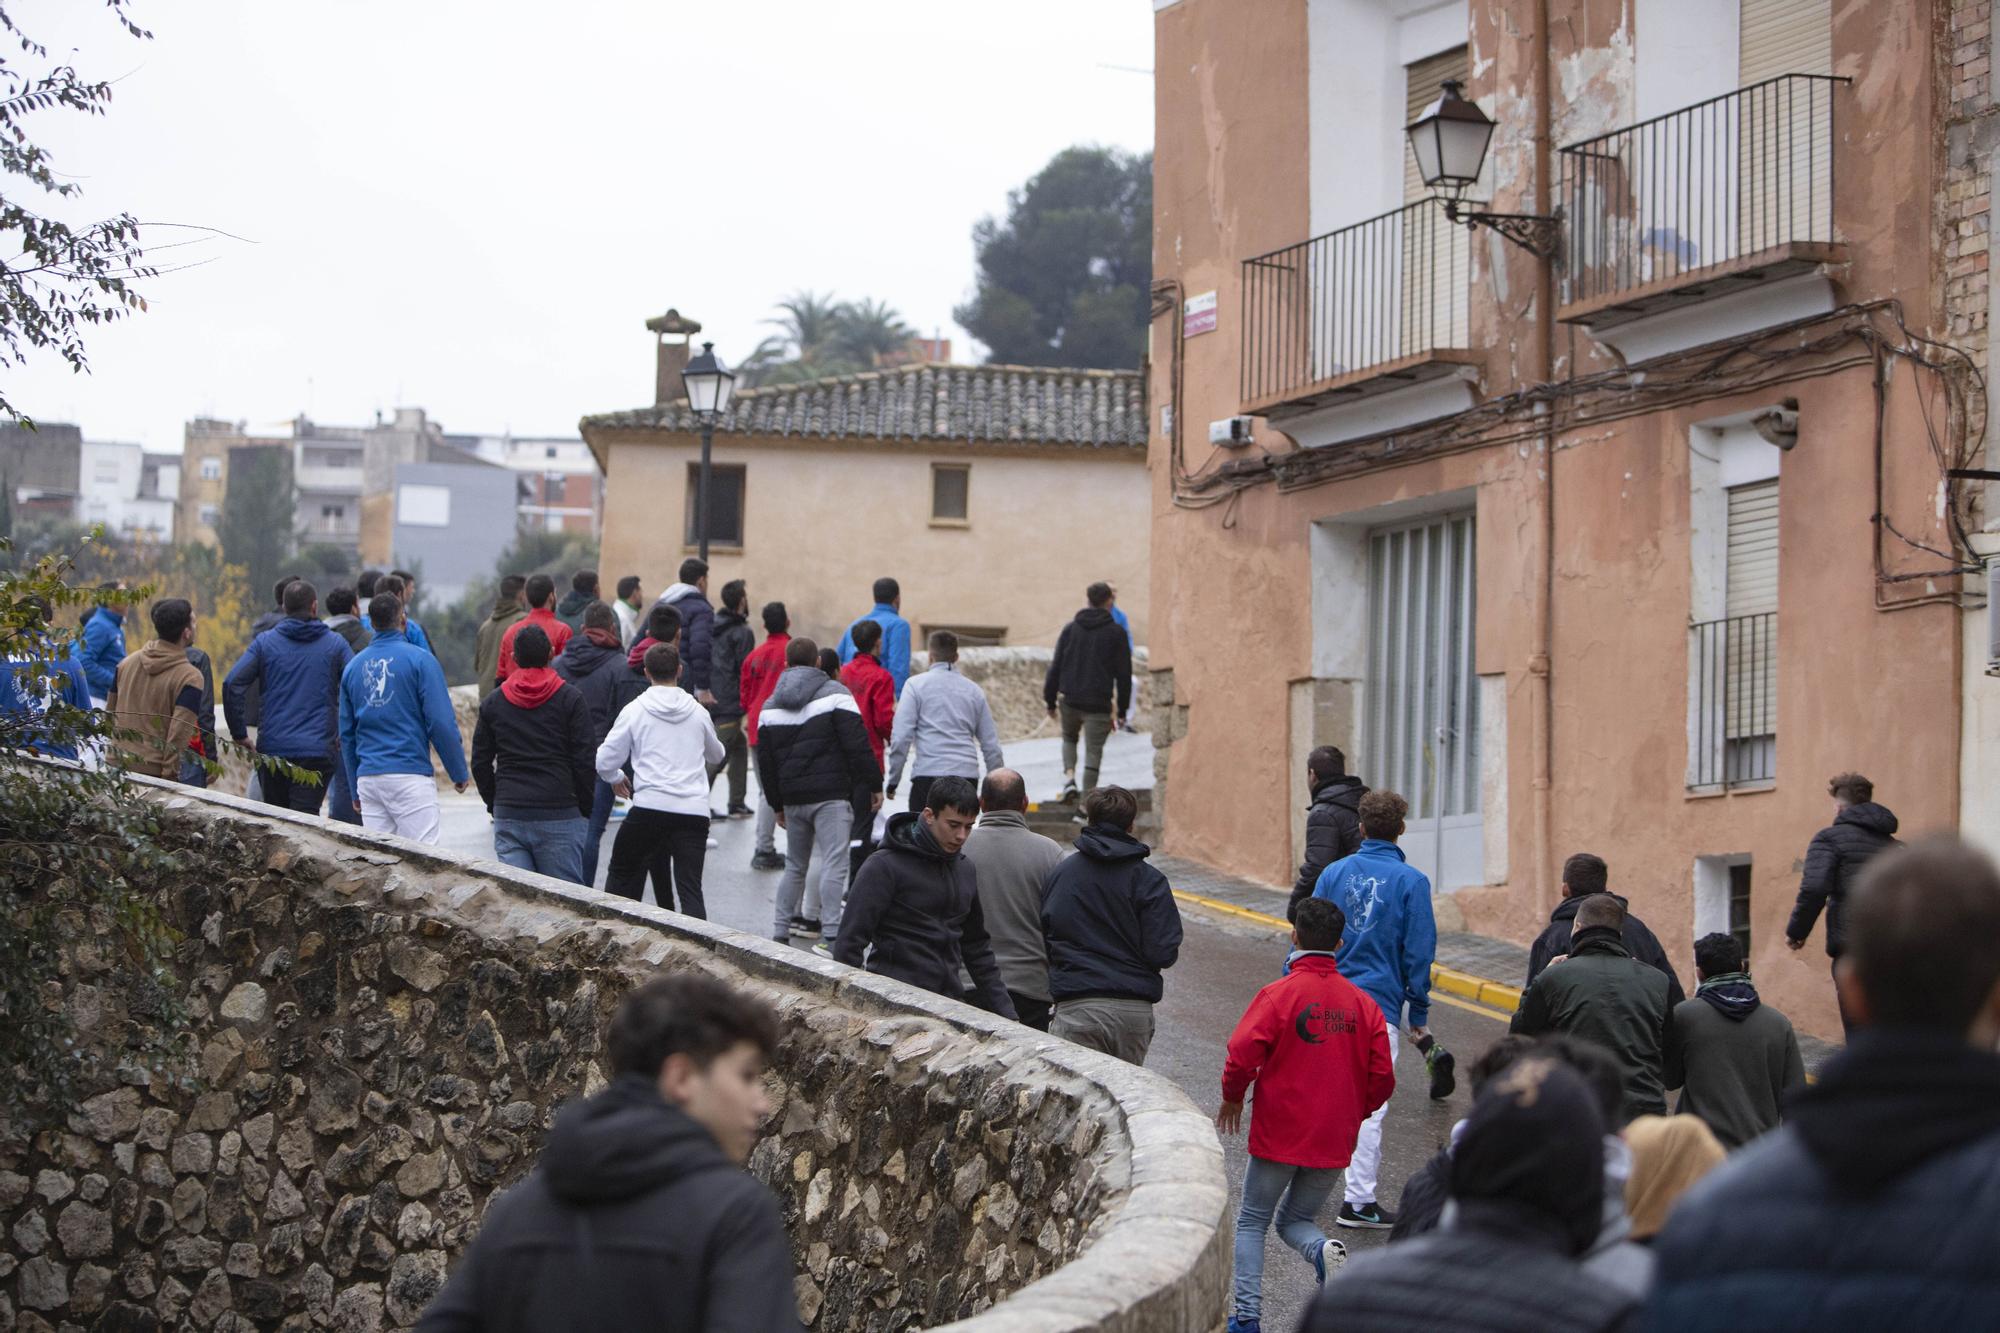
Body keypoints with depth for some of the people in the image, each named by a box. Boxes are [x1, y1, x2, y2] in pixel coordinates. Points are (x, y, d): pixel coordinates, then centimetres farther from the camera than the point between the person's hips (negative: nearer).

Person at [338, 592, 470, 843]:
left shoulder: (353, 667, 11)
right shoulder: (419, 660, -5)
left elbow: (346, 733, 16)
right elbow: (442, 723, -9)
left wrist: (356, 790, 22)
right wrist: (460, 773, 2)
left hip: (368, 776, 5)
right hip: (411, 775, -5)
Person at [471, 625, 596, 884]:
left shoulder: (493, 702, 9)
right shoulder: (570, 699, -1)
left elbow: (480, 763, 11)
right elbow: (586, 762, -4)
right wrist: (585, 808, 7)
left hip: (508, 815, 3)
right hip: (559, 814, -3)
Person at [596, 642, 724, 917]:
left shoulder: (635, 711, 1)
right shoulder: (697, 712, 10)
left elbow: (605, 761, 2)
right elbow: (716, 755, 29)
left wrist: (616, 778, 25)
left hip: (649, 806, -2)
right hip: (694, 810, 2)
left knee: (622, 876, 15)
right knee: (690, 888, -3)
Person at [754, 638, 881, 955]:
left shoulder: (771, 706, 12)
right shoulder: (835, 694, -4)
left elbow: (766, 762, 14)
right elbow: (856, 744, -11)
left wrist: (777, 804, 21)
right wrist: (875, 783, -5)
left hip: (793, 798, 5)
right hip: (831, 796, -5)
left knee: (794, 866, 17)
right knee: (834, 864, -10)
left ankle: (781, 932, 17)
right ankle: (830, 936, -21)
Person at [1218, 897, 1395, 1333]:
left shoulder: (1277, 995, -12)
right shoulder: (1362, 1004, 1)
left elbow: (1242, 1056, -19)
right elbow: (1382, 1078, 2)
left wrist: (1232, 1098, 1)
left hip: (1278, 1134, -4)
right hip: (1334, 1142, 4)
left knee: (1251, 1223, 13)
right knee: (1295, 1220, 19)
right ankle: (1325, 1251, -14)